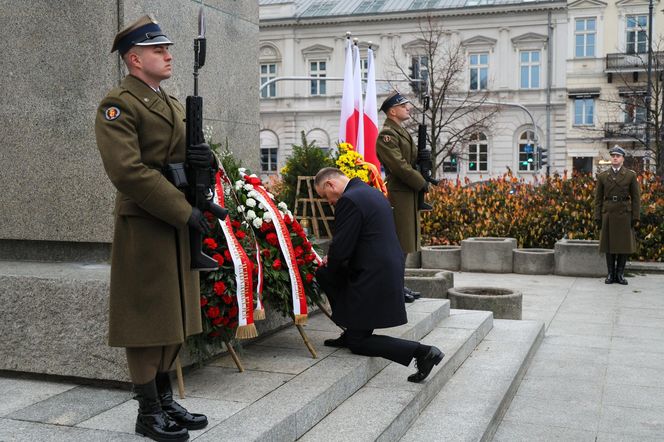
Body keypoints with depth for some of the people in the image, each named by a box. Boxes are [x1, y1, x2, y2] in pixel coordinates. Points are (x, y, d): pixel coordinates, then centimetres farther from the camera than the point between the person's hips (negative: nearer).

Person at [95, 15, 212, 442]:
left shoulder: (173, 103, 17)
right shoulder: (118, 104, -10)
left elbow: (183, 156, 23)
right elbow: (128, 171, -20)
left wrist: (201, 158, -3)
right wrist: (184, 212, -21)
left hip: (179, 223, 8)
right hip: (144, 226, -8)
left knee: (176, 316, 13)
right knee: (148, 320, 0)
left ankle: (167, 401, 27)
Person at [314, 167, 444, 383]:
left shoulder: (348, 200, -17)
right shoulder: (372, 192, 14)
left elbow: (341, 249, -17)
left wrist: (331, 261, 5)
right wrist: (332, 259, 15)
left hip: (373, 279, -10)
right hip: (390, 268, 10)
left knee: (358, 343, 3)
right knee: (323, 273, 20)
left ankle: (421, 351, -7)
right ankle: (352, 331, 23)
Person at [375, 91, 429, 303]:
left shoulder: (403, 132, 19)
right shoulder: (387, 134, -13)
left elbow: (414, 159, 24)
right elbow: (400, 166, -20)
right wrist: (423, 184, -12)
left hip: (410, 194, 10)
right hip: (399, 194, -10)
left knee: (405, 243, 14)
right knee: (399, 243, -6)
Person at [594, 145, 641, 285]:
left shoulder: (631, 175, 3)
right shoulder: (602, 176, 6)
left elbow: (636, 198, 2)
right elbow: (598, 198, 7)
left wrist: (635, 217, -5)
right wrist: (597, 217, 0)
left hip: (624, 214, -1)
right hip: (608, 215, 1)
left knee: (624, 245, 2)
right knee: (608, 245, 3)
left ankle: (620, 274, 10)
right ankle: (611, 274, 10)